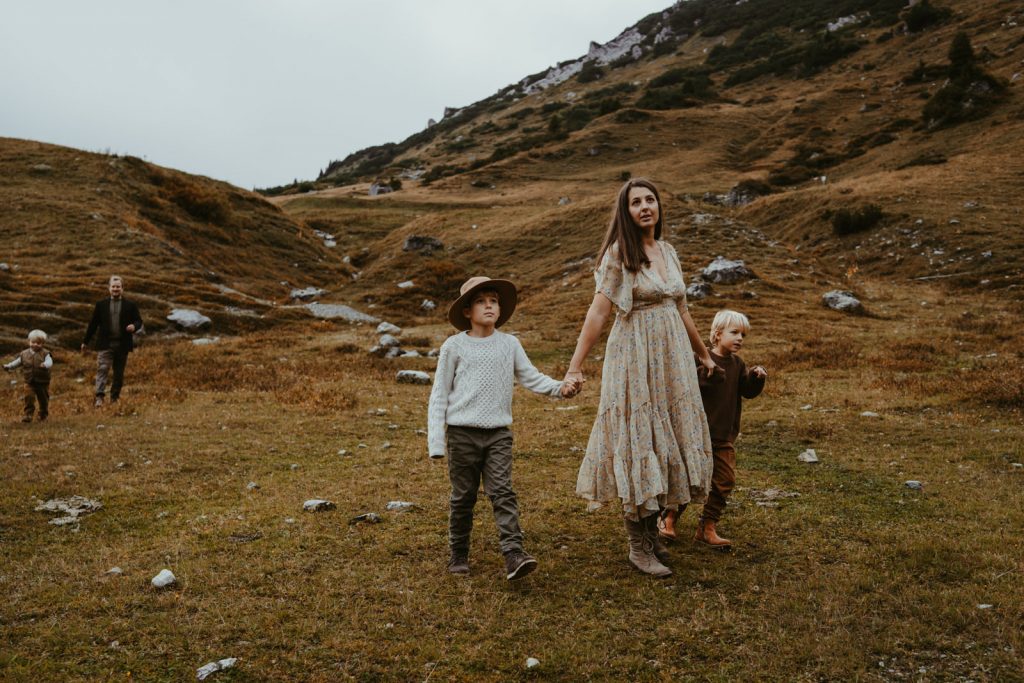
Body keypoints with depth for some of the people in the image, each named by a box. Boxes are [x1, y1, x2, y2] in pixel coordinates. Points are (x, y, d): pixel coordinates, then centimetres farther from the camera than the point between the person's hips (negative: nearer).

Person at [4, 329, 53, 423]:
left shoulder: (45, 354, -6)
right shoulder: (24, 354, 5)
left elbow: (49, 362, -21)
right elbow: (17, 362, 12)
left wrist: (45, 365, -43)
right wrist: (8, 366, -3)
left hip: (43, 382, -1)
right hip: (29, 383, 2)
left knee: (44, 400, 10)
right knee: (29, 397, -14)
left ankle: (43, 415, 28)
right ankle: (28, 415, -7)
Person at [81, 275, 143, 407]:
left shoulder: (130, 306, 4)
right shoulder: (101, 305, 7)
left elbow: (139, 321, 6)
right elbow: (93, 324, 10)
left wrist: (134, 326, -19)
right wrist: (85, 342, 13)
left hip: (122, 345, 1)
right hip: (105, 344, 0)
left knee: (119, 373, 8)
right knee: (102, 369, -11)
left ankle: (114, 397, 19)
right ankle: (99, 397, -16)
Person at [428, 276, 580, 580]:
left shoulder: (509, 344, 6)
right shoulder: (454, 346, -1)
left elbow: (531, 377, 7)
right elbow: (439, 395, 2)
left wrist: (560, 387, -13)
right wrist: (435, 441, -3)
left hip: (498, 433, 1)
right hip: (462, 432, -1)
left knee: (502, 492, -7)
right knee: (463, 497, 8)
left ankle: (514, 555, -11)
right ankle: (458, 554, 24)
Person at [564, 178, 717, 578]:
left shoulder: (668, 252, 11)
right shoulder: (619, 253, -8)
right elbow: (598, 311, -14)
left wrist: (703, 354, 28)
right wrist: (576, 366, -19)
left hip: (671, 358, 7)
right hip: (635, 358, -7)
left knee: (666, 440, 10)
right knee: (638, 442, -2)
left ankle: (651, 530, 25)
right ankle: (638, 546, 9)